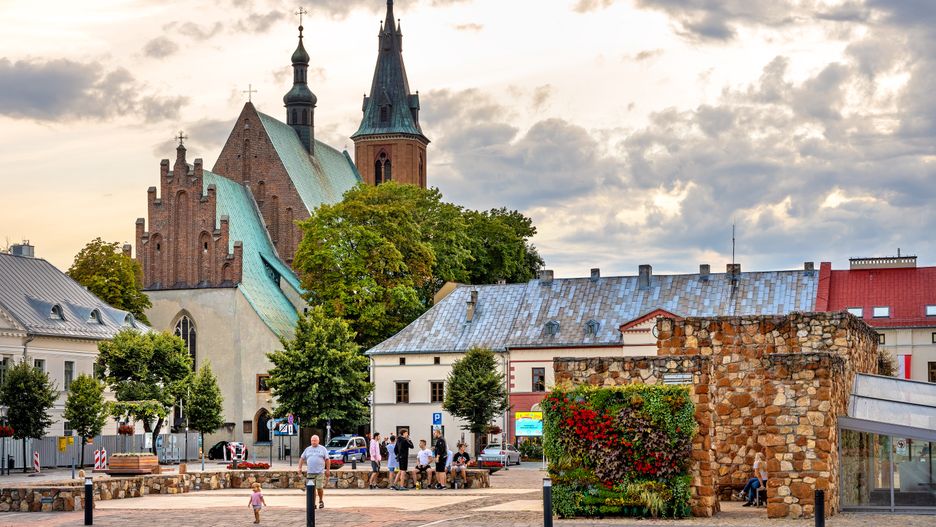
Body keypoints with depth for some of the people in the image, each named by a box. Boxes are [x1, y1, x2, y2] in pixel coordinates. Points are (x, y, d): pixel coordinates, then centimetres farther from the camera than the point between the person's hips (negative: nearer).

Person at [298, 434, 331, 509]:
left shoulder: (323, 449, 6)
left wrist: (328, 470, -2)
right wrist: (300, 467, 5)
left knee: (319, 487, -7)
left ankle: (321, 501, 14)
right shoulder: (307, 449, 14)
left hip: (320, 472, -3)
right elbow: (302, 458, 17)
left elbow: (327, 460, 4)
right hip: (310, 472, 3)